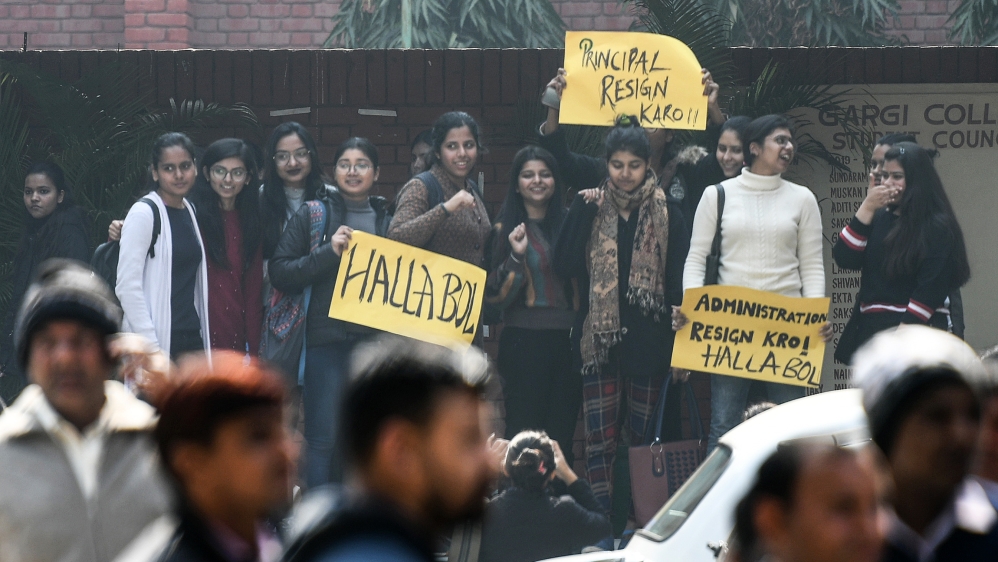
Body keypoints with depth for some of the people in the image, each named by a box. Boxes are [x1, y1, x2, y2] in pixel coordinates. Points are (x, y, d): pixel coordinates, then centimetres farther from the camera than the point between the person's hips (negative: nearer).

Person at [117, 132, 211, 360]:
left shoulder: (190, 211, 14)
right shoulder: (143, 213, -8)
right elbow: (127, 286, -14)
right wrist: (151, 349, -18)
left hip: (191, 340, 7)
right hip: (157, 340, -7)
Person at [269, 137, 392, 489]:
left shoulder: (387, 222, 14)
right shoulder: (312, 215, 3)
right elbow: (280, 273, -4)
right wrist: (329, 251, -15)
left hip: (375, 340, 4)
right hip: (326, 340, -3)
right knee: (323, 439, -6)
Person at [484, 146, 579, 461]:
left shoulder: (569, 222, 10)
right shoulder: (506, 228, 1)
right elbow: (495, 294, -1)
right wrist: (516, 256, -17)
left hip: (567, 337, 3)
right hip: (524, 340, -3)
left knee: (562, 433, 3)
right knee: (524, 432, -4)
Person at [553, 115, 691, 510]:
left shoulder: (668, 215, 3)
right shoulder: (591, 209, 6)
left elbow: (680, 281, 2)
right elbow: (564, 266, -7)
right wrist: (583, 210, -11)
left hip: (648, 340, -1)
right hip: (599, 340, 1)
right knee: (600, 439, -3)